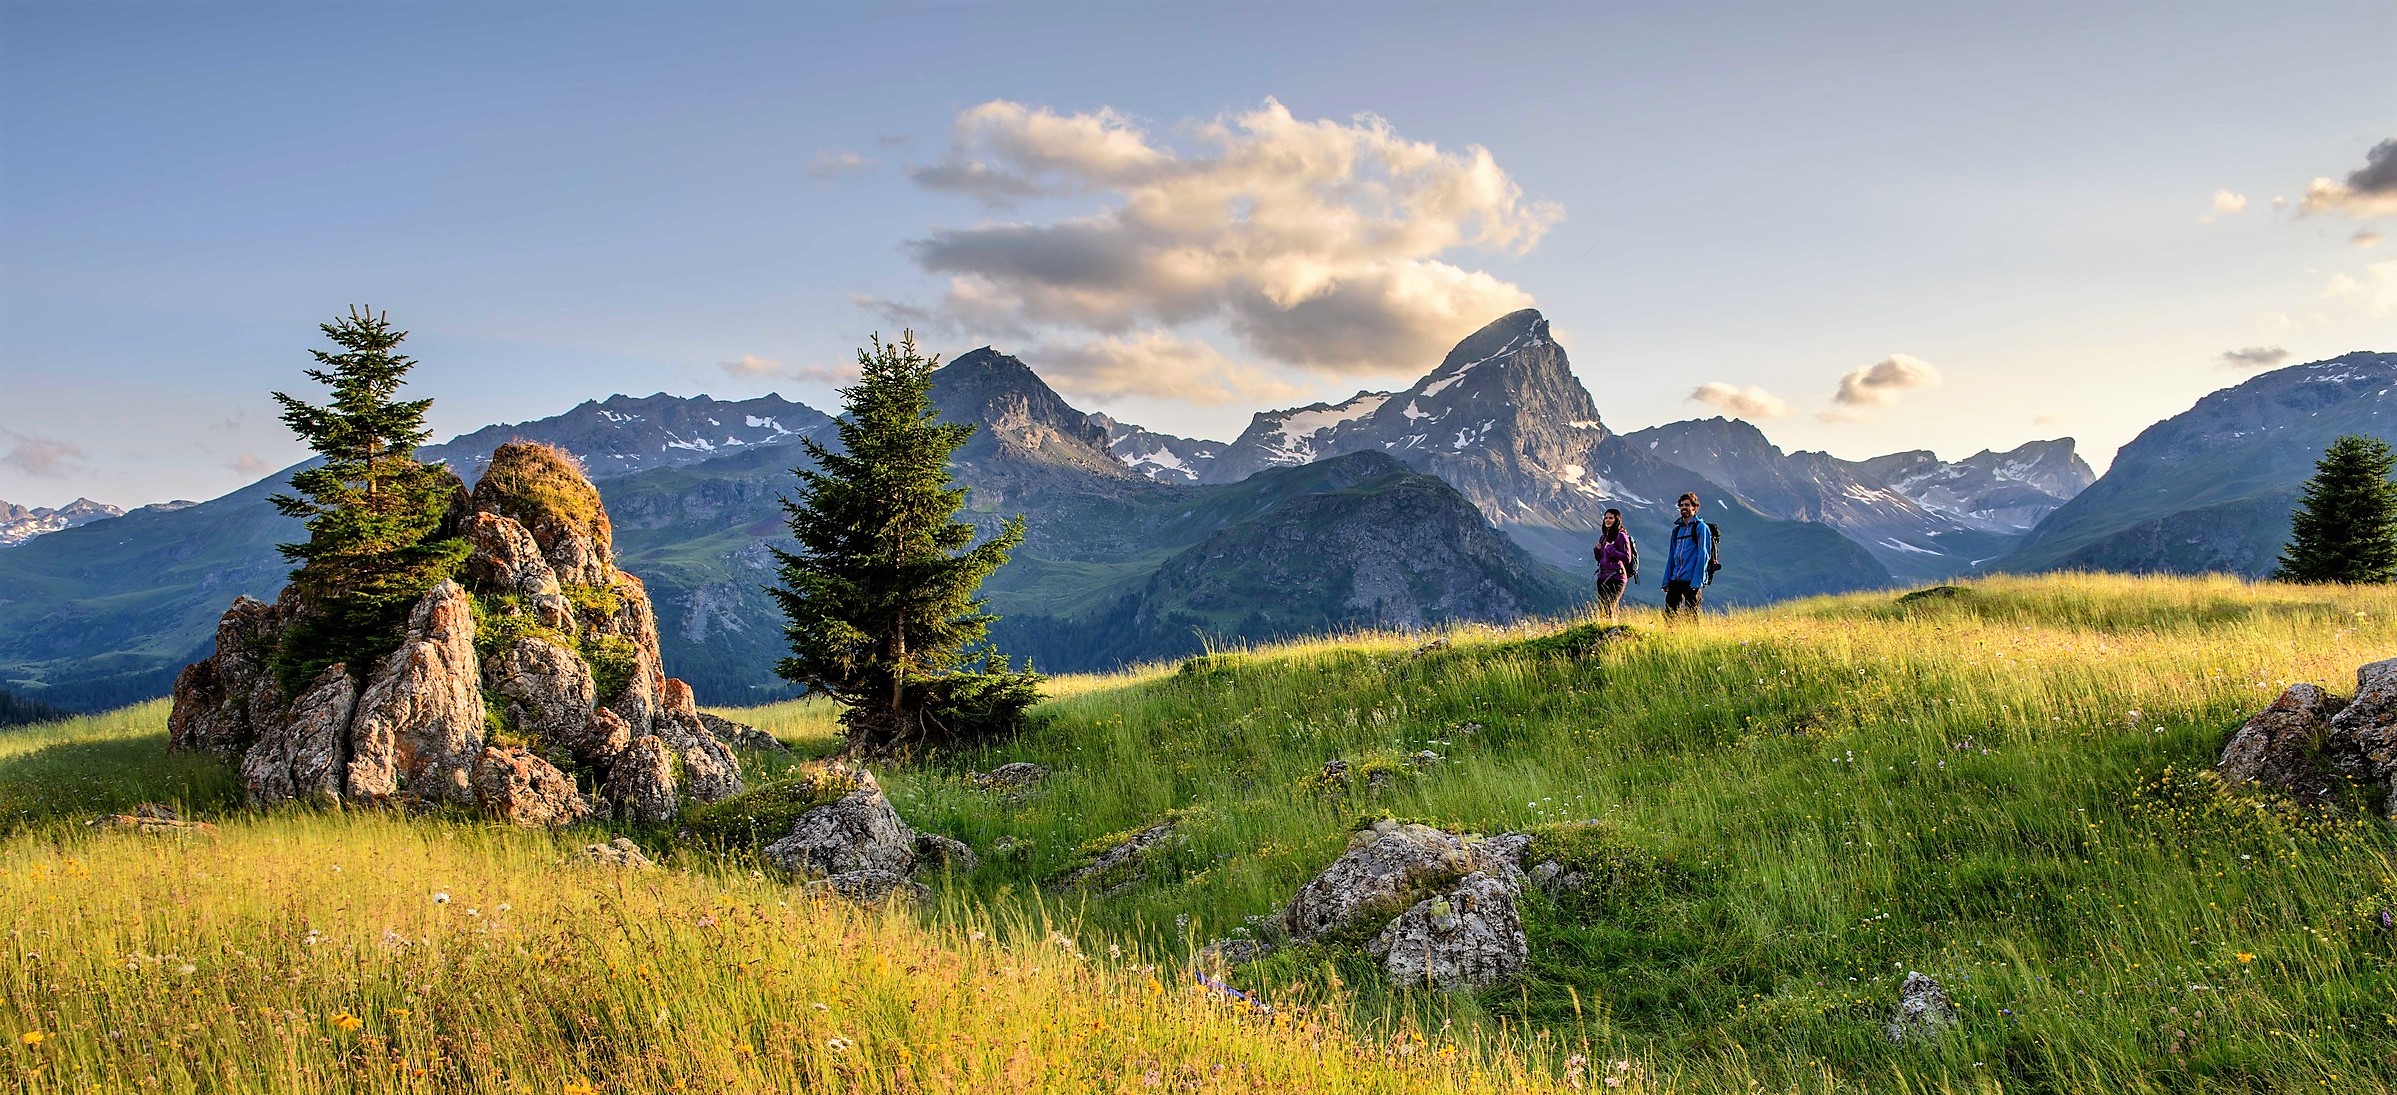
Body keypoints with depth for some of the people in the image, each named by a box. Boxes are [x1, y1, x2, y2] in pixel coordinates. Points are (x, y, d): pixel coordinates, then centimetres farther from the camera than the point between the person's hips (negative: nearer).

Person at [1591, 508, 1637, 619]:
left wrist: (1611, 550, -17)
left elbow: (1627, 558, -11)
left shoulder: (1621, 536, -5)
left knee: (1608, 609, -14)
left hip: (1616, 577, -8)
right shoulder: (1603, 537, 17)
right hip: (1603, 577, 8)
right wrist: (1597, 550, 4)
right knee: (1601, 609, 4)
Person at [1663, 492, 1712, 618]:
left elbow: (1703, 555, -10)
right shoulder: (1677, 529, 18)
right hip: (1675, 579, 6)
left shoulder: (1700, 527, -3)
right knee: (1669, 613, 2)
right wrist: (1666, 580, 12)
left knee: (1691, 615, -4)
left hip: (1692, 580, -6)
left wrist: (1697, 581, -17)